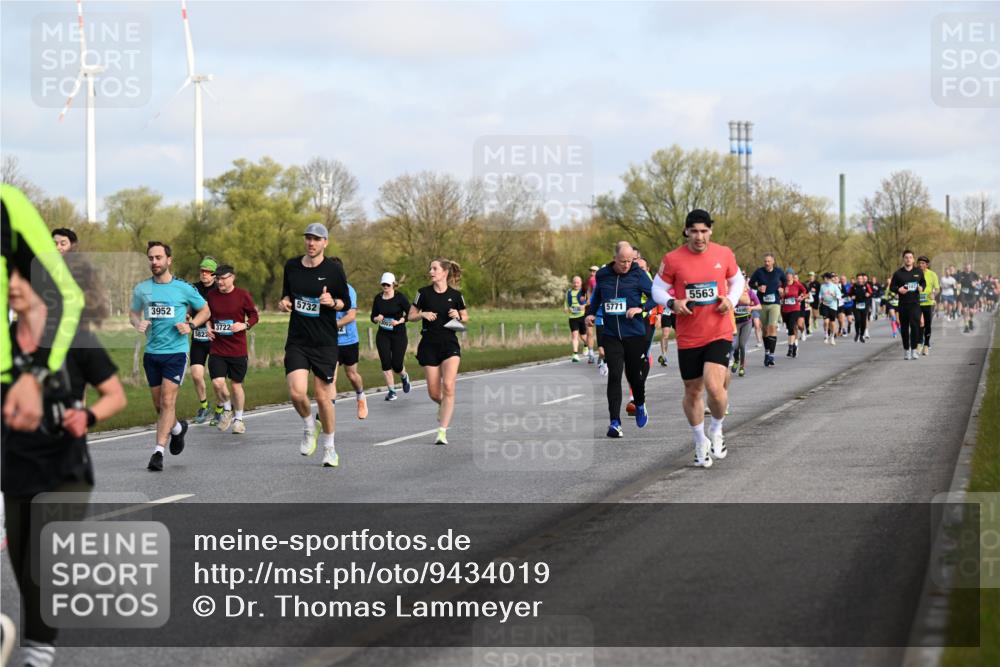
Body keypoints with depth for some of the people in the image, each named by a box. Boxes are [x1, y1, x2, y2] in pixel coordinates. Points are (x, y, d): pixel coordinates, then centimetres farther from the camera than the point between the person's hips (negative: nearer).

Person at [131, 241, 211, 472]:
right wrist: (138, 323, -4)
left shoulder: (183, 288, -2)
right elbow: (133, 313, 19)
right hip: (152, 352, 4)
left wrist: (191, 325, -7)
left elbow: (205, 310, 11)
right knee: (158, 404, 10)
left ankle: (159, 451, -13)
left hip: (176, 351, -4)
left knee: (167, 401, -14)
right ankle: (177, 428, 41)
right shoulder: (142, 289, 5)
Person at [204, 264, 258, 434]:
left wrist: (244, 325, -15)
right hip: (217, 349, 1)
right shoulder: (210, 295, 2)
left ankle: (238, 418, 26)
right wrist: (208, 326, 0)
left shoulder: (243, 295, -6)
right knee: (217, 383, -14)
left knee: (237, 384, 7)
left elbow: (254, 316, 4)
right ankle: (226, 409, 15)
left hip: (238, 349, -1)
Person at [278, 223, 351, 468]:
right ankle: (309, 427, 16)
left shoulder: (334, 269, -4)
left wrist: (332, 302, -18)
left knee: (323, 396, 2)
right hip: (297, 341, 2)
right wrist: (284, 302, -2)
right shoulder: (291, 266, 5)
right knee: (297, 392, -15)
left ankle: (329, 447, 21)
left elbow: (346, 303, 3)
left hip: (325, 343, -2)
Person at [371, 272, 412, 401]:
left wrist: (399, 321, -21)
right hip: (382, 335, 3)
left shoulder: (400, 297, -7)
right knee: (385, 363, -6)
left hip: (399, 334, -3)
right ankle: (391, 391, 3)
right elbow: (373, 316, 11)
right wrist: (377, 319, -11)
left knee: (397, 365, -5)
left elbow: (410, 313, -7)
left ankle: (404, 376, 31)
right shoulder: (378, 298, 4)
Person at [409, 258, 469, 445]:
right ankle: (445, 407, 39)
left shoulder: (455, 295, 0)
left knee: (448, 386, -18)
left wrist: (458, 316, -9)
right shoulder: (424, 293, 1)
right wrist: (423, 314, -11)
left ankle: (442, 431, -15)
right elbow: (411, 315, 8)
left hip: (449, 344, -1)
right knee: (433, 393, 2)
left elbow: (465, 318, 12)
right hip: (429, 345, 1)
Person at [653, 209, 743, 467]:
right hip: (688, 337, 1)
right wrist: (672, 303, -16)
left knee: (714, 386, -19)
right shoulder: (672, 259, -5)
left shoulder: (724, 254, -1)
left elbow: (737, 280, 15)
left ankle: (716, 430, 11)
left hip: (719, 334, -1)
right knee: (692, 392, 10)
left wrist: (731, 299, -5)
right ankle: (701, 443, 31)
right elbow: (657, 289, 4)